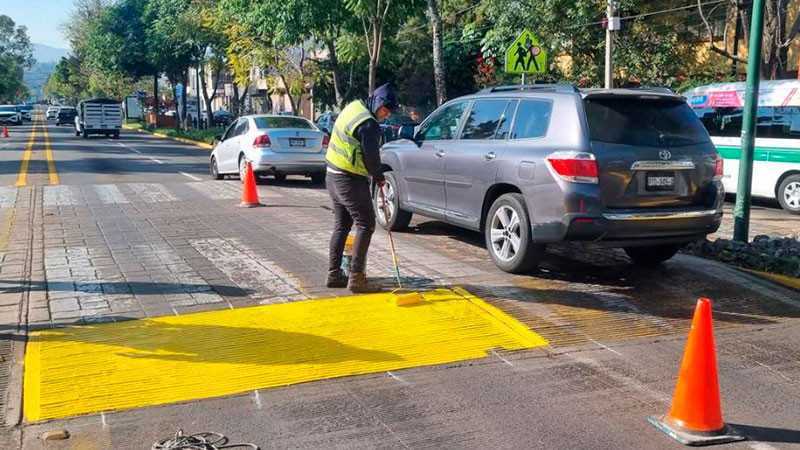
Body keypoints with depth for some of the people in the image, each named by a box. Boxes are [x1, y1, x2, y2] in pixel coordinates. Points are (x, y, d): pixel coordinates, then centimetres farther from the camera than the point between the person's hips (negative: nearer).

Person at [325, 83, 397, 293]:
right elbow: (371, 156, -15)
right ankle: (356, 277, -6)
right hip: (351, 180, -10)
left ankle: (333, 274, 19)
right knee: (366, 225, -4)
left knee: (341, 226, 15)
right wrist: (379, 177, 4)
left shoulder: (354, 107, 10)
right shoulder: (368, 124, -20)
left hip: (333, 175, 10)